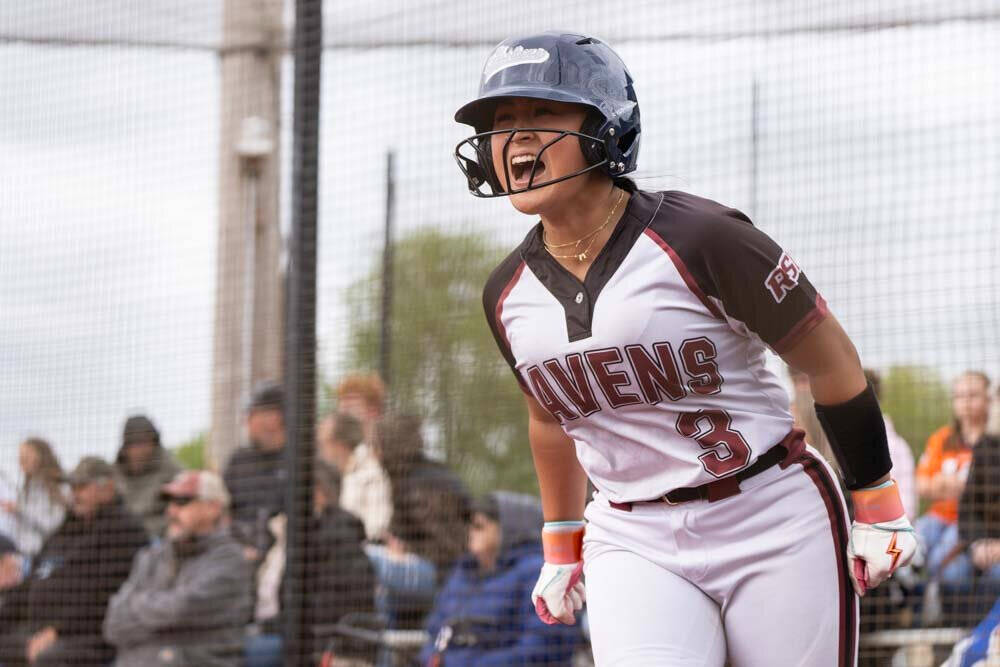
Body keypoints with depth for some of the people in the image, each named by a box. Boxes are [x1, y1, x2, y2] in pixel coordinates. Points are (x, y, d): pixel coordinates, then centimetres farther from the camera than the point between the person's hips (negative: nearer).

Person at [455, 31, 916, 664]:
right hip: (633, 543, 4)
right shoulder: (508, 296, 2)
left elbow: (831, 361, -7)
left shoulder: (699, 239, -16)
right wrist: (561, 545, 26)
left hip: (777, 528, -3)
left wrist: (879, 505, -3)